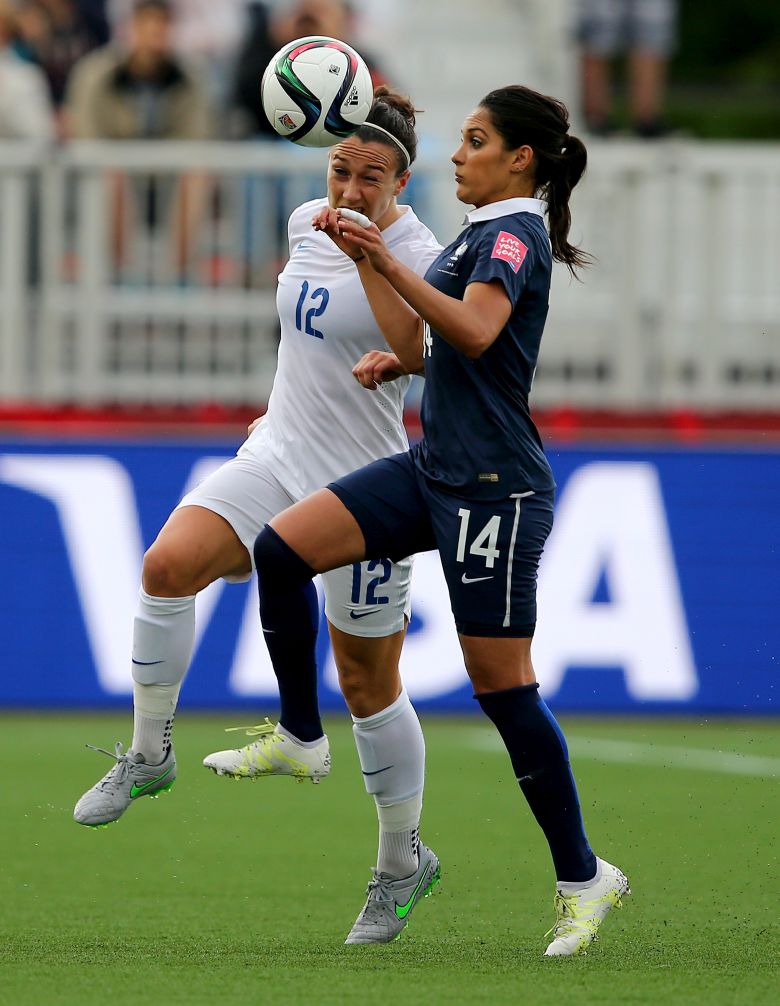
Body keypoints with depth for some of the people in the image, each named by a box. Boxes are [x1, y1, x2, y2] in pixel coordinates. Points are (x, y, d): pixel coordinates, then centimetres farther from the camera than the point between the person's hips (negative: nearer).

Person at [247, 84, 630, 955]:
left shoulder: (518, 231, -11)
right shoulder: (481, 232, 18)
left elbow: (474, 330, -30)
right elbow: (419, 344, 23)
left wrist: (391, 266, -39)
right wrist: (361, 256, 16)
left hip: (494, 485, -9)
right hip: (434, 468, 9)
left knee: (502, 685, -6)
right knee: (282, 546, -4)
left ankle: (582, 878, 4)